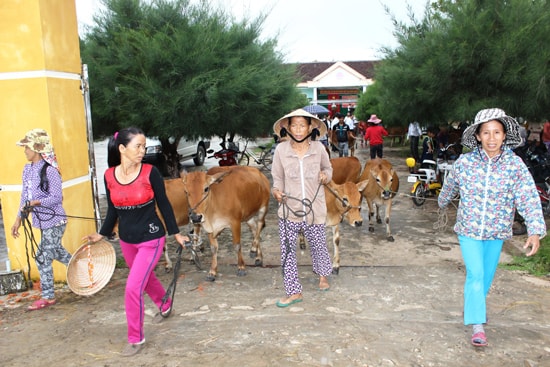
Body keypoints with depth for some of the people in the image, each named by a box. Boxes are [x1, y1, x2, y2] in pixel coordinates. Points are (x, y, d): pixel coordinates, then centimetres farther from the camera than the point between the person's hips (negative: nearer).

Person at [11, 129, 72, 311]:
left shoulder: (49, 170, -18)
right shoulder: (27, 169, 7)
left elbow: (56, 197, -18)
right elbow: (25, 196, 13)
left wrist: (35, 203, -29)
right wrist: (19, 218, 12)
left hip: (54, 221, -8)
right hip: (43, 221, 8)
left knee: (42, 258, -3)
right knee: (57, 252, 18)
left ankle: (48, 296, 11)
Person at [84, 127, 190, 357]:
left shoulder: (150, 172, -16)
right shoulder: (109, 176, -6)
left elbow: (164, 204, -7)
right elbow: (113, 210, 7)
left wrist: (176, 233, -2)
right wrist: (102, 234, 10)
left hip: (151, 239, -5)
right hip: (127, 241, 5)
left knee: (133, 288, -9)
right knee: (146, 279, 25)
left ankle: (136, 338, 12)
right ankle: (165, 307, 54)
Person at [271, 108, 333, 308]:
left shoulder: (318, 148, -3)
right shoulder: (281, 149, -5)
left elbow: (328, 168, 15)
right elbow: (277, 177, 4)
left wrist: (326, 176, -6)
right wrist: (276, 190, -15)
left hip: (314, 209, 0)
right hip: (288, 209, 0)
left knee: (318, 245, 17)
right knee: (287, 251, 3)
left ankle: (323, 274, 49)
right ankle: (294, 292, 20)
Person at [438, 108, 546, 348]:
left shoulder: (515, 164, -12)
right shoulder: (465, 162, -11)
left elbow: (528, 198, -20)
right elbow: (451, 186, 8)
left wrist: (535, 231, -31)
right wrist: (442, 201, 25)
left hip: (497, 231, 2)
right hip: (468, 229, -1)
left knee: (487, 274, 17)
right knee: (475, 274, -11)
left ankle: (476, 302, 47)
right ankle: (478, 325, -1)